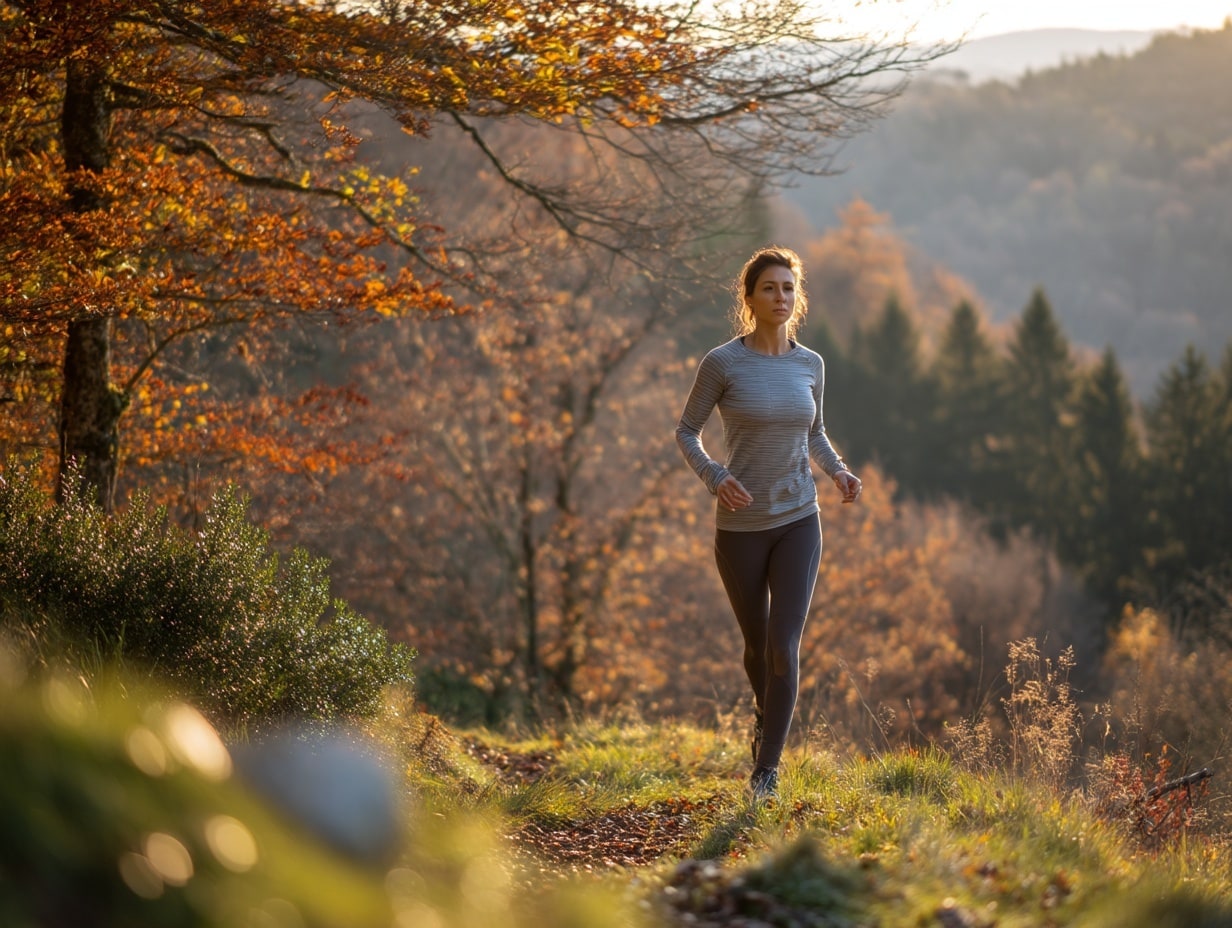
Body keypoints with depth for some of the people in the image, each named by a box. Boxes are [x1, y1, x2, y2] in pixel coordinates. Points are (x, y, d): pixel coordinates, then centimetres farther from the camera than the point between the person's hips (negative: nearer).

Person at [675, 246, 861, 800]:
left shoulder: (810, 365, 3)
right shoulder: (723, 363, -8)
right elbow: (686, 431, 0)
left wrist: (837, 469, -2)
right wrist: (714, 477, -18)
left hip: (798, 522, 1)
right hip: (741, 526, -1)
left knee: (785, 645, -10)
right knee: (757, 644, 14)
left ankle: (767, 768, -4)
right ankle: (766, 716, 46)